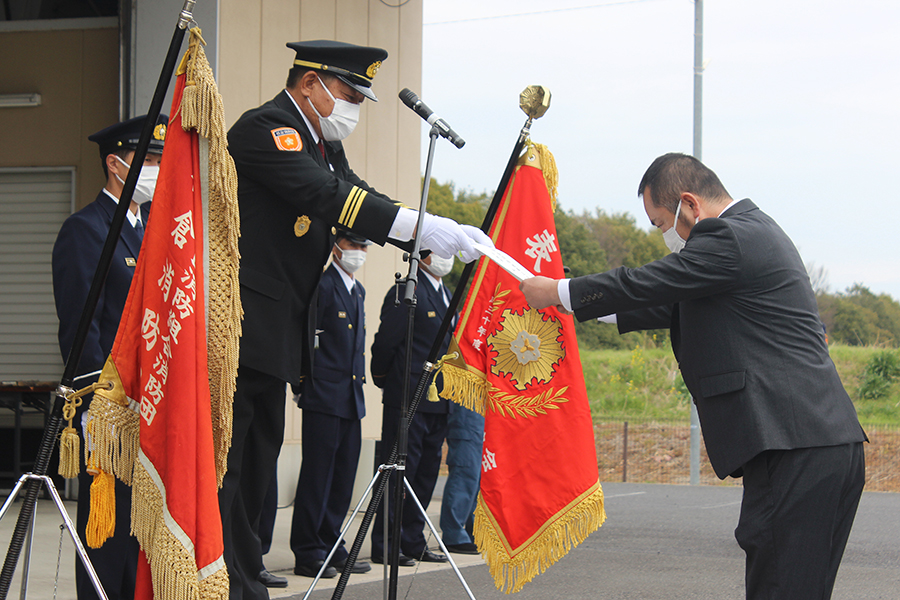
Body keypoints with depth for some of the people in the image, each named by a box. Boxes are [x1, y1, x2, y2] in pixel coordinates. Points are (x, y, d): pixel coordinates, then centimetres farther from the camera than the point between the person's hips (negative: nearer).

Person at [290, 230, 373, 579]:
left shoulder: (358, 291, 19)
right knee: (317, 475, -6)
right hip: (324, 396, -8)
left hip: (351, 397, 8)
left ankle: (332, 548, 17)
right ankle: (307, 554, -2)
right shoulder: (321, 285, -9)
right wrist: (304, 387, -13)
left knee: (343, 477, 10)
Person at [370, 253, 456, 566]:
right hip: (408, 400, -8)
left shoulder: (445, 294, 17)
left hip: (437, 402, 8)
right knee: (399, 472, -5)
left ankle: (412, 543, 18)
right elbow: (384, 344, -12)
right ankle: (384, 546, 0)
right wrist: (383, 380, 0)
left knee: (426, 473, 11)